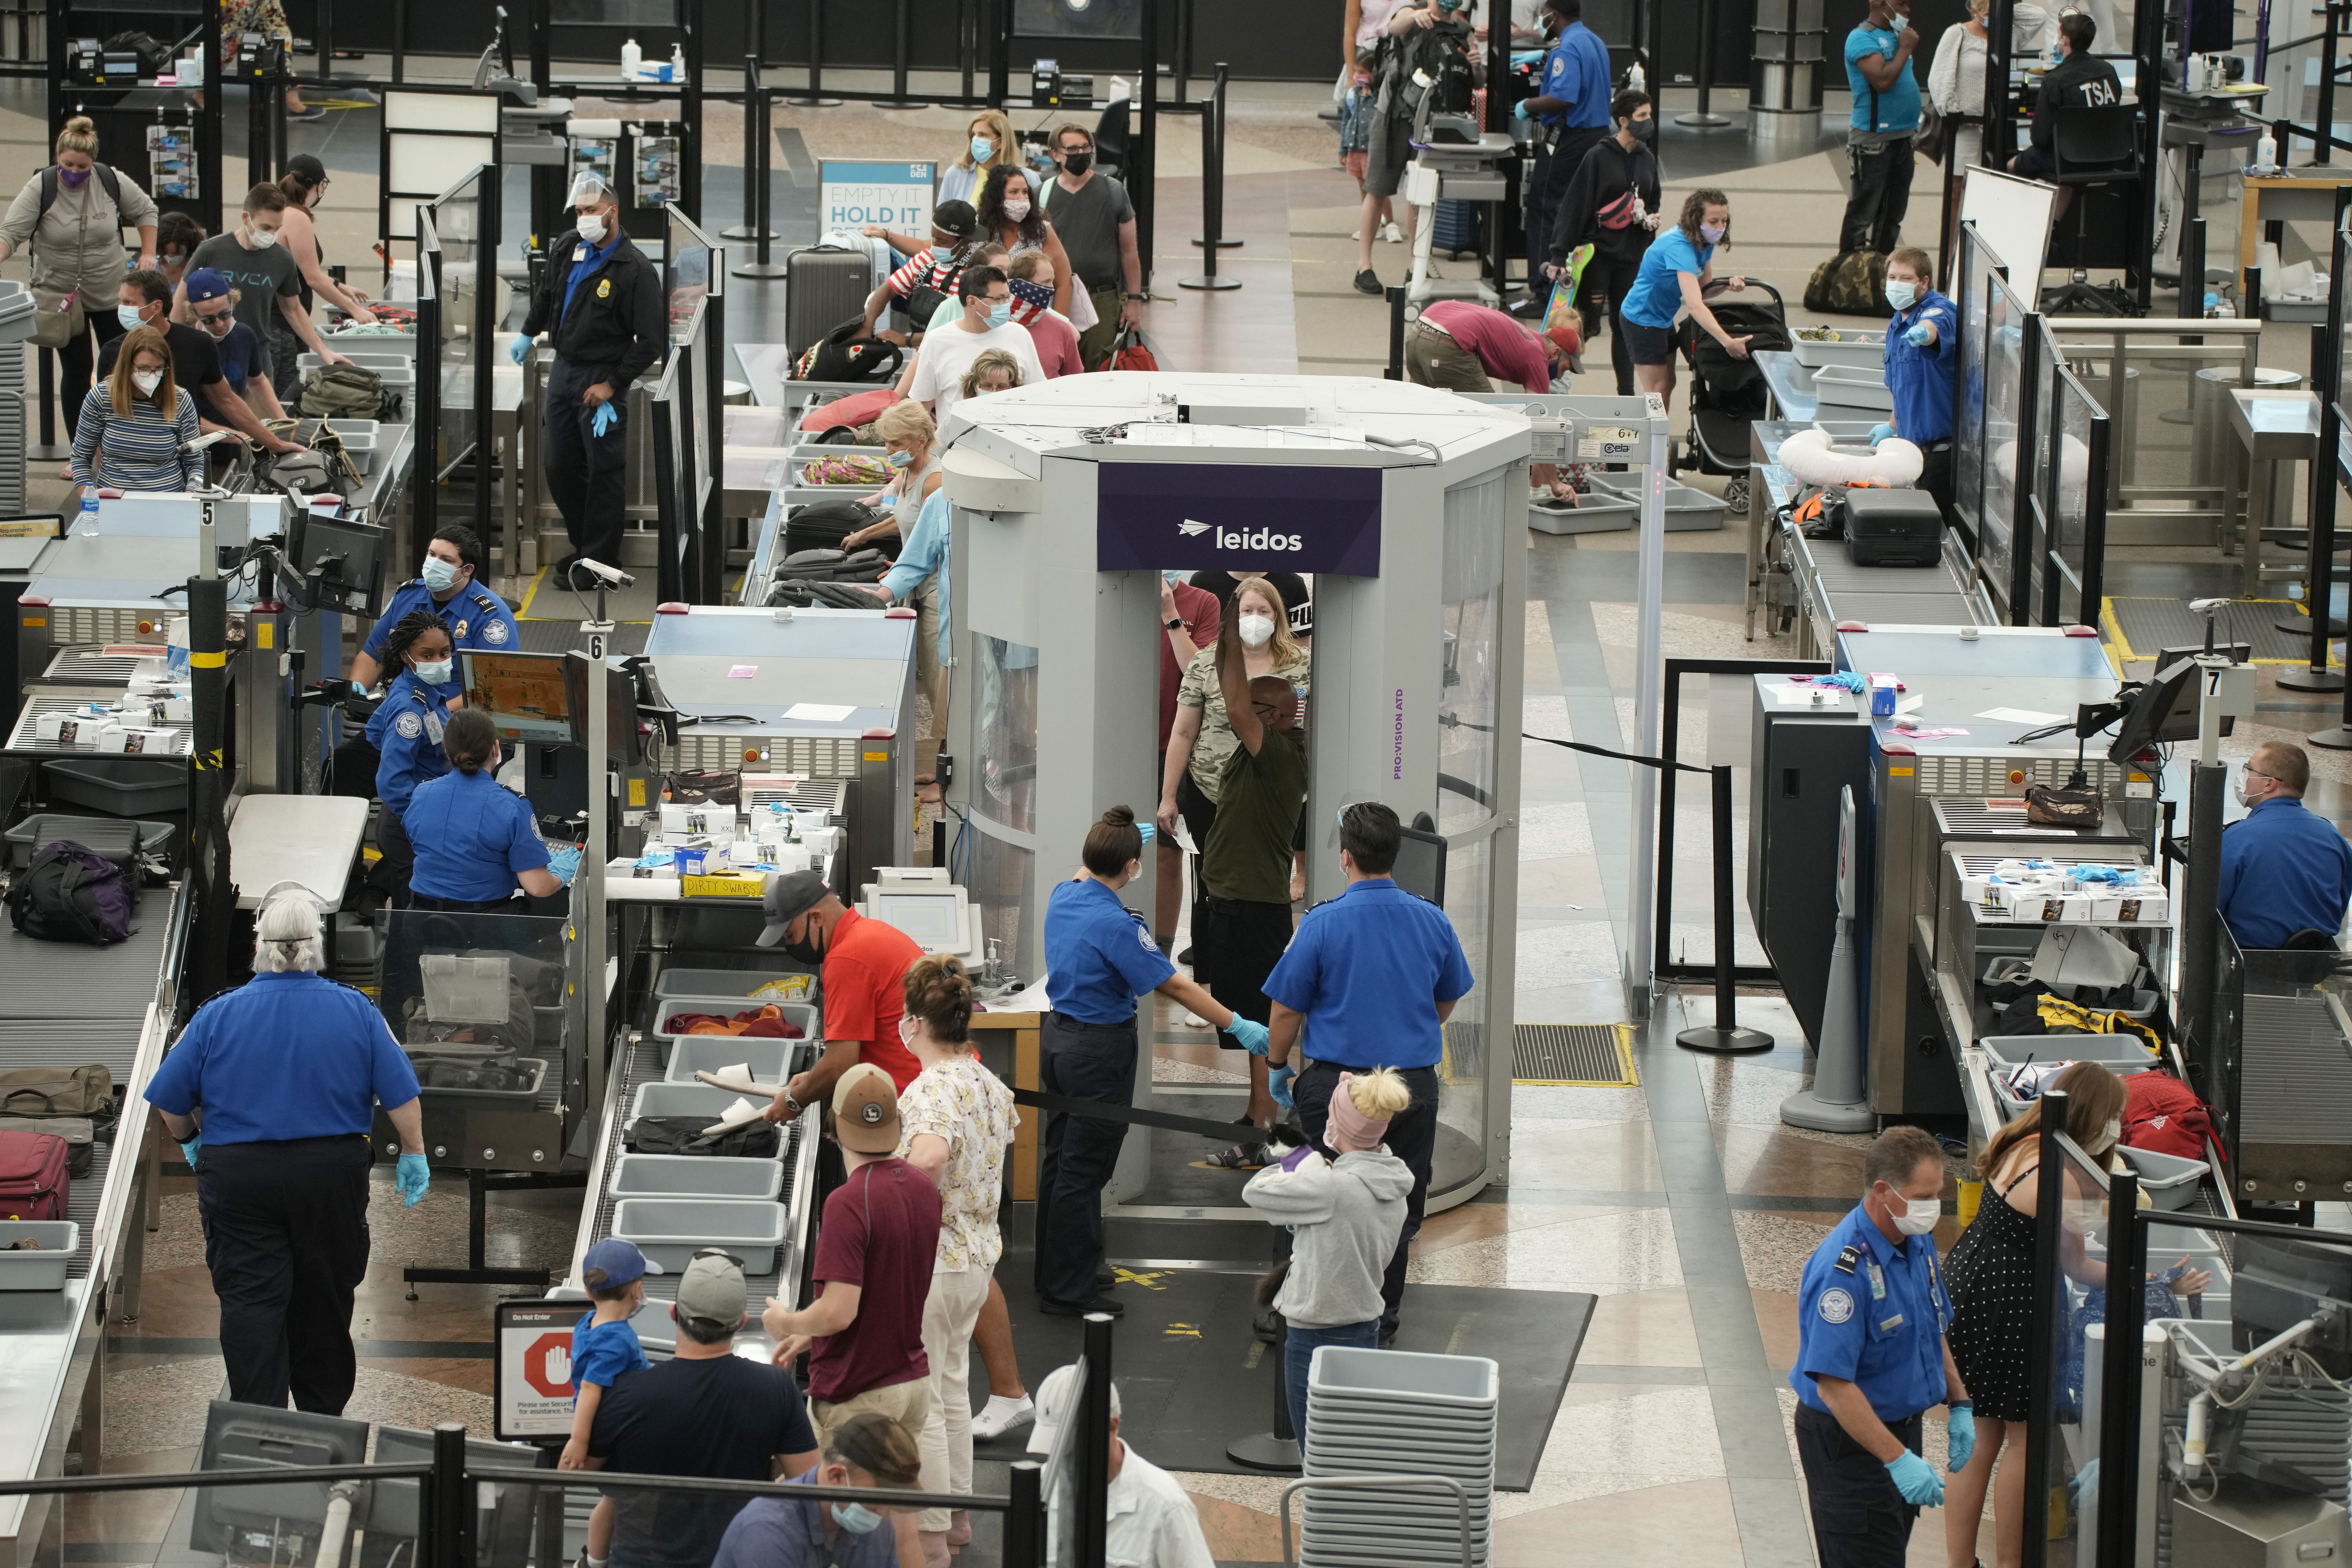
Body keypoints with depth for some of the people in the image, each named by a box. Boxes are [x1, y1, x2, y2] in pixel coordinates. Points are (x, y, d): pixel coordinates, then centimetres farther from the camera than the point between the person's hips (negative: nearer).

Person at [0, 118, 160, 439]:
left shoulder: (112, 181, -8)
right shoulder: (40, 189, -15)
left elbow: (145, 210, 8)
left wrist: (148, 254, 0)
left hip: (111, 293, 2)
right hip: (62, 296, -2)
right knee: (76, 371, 2)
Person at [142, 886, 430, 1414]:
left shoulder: (219, 1015, -5)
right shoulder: (356, 1011, -4)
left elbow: (170, 1102, 0)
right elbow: (401, 1094, -4)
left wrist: (190, 1141, 20)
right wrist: (414, 1155, 9)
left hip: (238, 1177, -1)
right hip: (333, 1173, 2)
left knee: (250, 1304, -1)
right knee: (325, 1299, 14)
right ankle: (323, 1418, 25)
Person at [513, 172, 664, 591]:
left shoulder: (635, 270, -17)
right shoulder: (568, 248, 3)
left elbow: (652, 342, -16)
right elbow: (546, 291, 27)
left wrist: (612, 384, -17)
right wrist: (528, 332, 28)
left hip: (602, 379, -7)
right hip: (563, 369, 7)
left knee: (603, 473, -1)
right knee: (561, 468, 12)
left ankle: (600, 561, 7)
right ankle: (583, 545, 27)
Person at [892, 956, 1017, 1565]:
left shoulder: (929, 1090, -23)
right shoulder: (988, 1083, 5)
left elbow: (929, 1156, -43)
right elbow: (1007, 1130, 28)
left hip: (927, 1261, -9)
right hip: (978, 1255, 9)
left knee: (921, 1403, 3)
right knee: (953, 1388, 22)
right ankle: (958, 1512, 32)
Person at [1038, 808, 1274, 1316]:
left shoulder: (1063, 897, -3)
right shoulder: (1115, 925, -26)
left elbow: (1087, 874, 25)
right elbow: (1175, 987, -22)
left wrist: (1121, 839, 39)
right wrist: (1239, 1027, -16)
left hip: (1058, 1039, 9)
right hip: (1099, 1051, -9)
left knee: (1060, 1160, 19)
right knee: (1083, 1173, 0)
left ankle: (1053, 1273, 31)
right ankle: (1067, 1291, 7)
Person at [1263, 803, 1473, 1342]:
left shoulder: (1324, 923, -11)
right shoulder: (1432, 922, 1)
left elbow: (1286, 1012, -5)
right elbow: (1447, 1001, 17)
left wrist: (1278, 1067, 13)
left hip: (1339, 1083, -3)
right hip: (1415, 1085, 3)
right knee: (1399, 1213, 11)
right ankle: (1382, 1327, 16)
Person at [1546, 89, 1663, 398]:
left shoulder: (1648, 160, 10)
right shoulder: (1599, 157, -9)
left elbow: (1653, 201, 26)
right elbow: (1574, 206, -11)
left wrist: (1652, 219, 1)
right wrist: (1559, 255, -15)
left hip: (1631, 255, 5)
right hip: (1597, 253, -5)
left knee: (1626, 327, 7)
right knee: (1588, 323, -6)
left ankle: (1627, 395, 12)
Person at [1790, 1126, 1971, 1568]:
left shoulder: (1918, 1241, 1)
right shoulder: (1844, 1270, -29)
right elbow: (1834, 1385, -31)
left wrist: (1960, 1405, 12)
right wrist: (1898, 1459, -33)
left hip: (1902, 1426, 9)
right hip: (1849, 1438, -9)